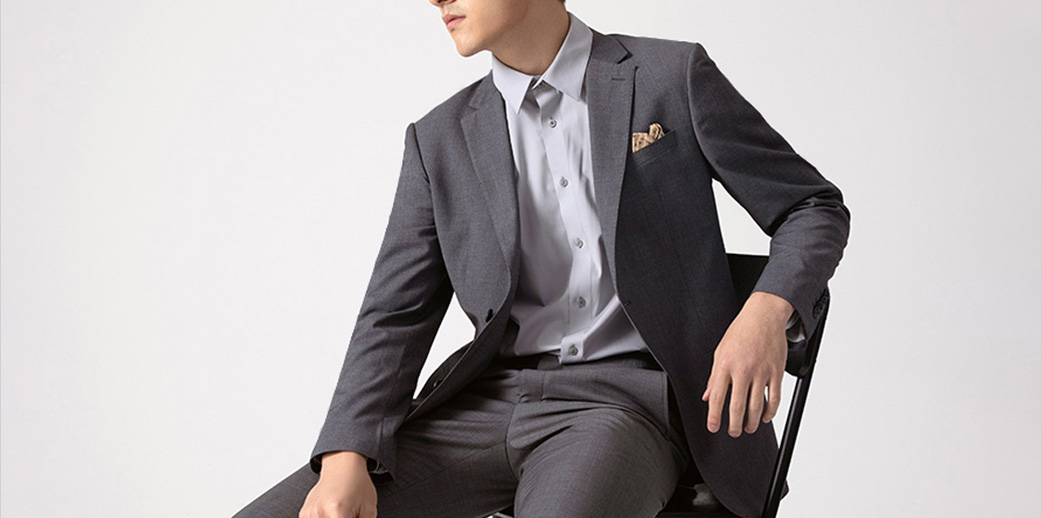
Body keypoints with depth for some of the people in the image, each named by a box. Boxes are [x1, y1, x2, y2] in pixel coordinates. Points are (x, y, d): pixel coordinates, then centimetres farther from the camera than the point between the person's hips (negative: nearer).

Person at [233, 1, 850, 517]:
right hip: (488, 399, 4)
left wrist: (766, 311, -14)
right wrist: (346, 457, -11)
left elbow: (815, 206, 8)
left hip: (630, 395, -3)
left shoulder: (673, 78, 5)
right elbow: (395, 317, 7)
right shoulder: (441, 140, 13)